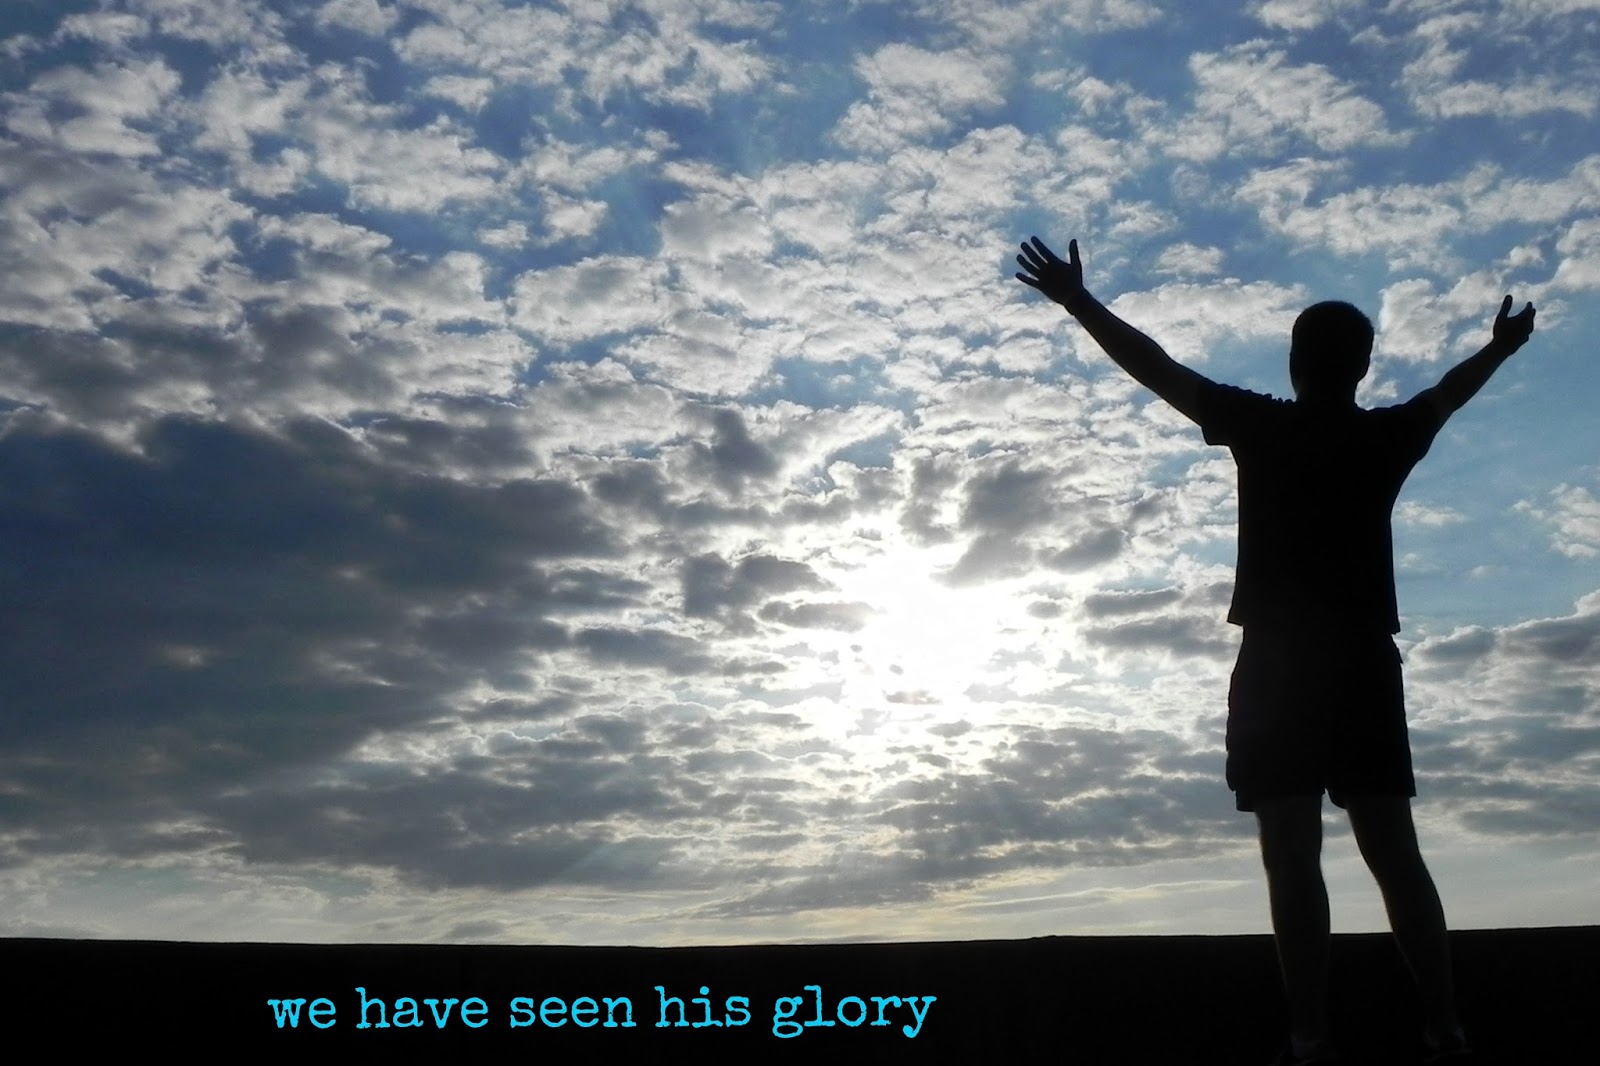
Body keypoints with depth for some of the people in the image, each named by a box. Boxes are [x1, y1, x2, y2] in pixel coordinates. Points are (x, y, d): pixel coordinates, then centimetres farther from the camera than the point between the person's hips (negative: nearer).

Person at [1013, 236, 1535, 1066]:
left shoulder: (1261, 426, -1)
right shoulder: (1387, 436, 10)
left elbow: (1155, 367, 2)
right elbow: (1450, 392, 32)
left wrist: (1077, 300, 10)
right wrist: (1500, 347, 52)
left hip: (1279, 664, -4)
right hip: (1365, 662, 4)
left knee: (1292, 855, -5)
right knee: (1394, 850, 7)